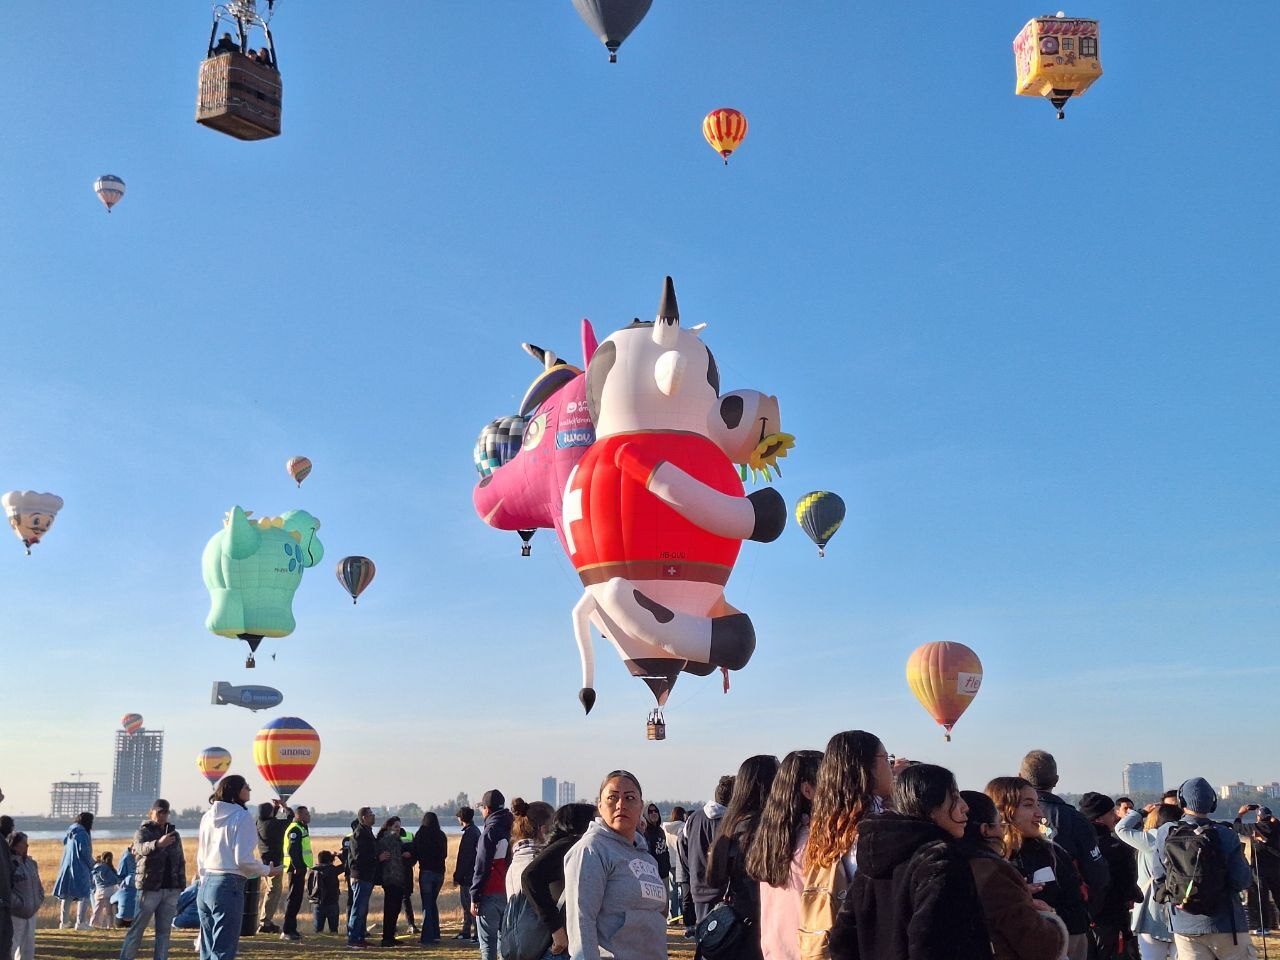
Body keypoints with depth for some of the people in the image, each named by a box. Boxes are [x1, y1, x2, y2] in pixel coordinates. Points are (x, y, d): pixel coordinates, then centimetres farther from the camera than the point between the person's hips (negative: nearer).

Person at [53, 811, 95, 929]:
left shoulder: (69, 834, 12)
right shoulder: (82, 834, -13)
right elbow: (85, 852, -15)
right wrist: (92, 865, -2)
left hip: (66, 868, 8)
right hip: (80, 869, -8)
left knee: (67, 896, 13)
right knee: (83, 895, -2)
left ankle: (64, 922, 15)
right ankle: (80, 922, -6)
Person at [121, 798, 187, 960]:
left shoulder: (174, 834, 14)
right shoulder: (142, 832, -1)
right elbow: (142, 848, -24)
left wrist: (182, 884, 10)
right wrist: (158, 843, -44)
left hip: (171, 889, 4)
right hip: (150, 888, -4)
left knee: (164, 931, 6)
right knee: (137, 928, -4)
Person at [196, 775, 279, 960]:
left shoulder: (208, 816, 13)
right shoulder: (242, 816, -9)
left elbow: (200, 856, 18)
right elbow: (243, 859, -15)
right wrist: (268, 870, 1)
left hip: (206, 885, 8)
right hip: (229, 887, -7)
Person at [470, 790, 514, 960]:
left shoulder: (490, 831, -11)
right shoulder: (511, 829, 10)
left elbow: (482, 866, -12)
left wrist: (474, 897, -8)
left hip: (490, 895, -7)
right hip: (509, 893, 7)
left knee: (487, 942, -3)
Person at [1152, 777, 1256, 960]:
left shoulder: (1164, 833, -3)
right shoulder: (1225, 835, -11)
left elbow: (1159, 878, 0)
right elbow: (1243, 881, -10)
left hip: (1183, 925, 3)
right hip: (1224, 923, -2)